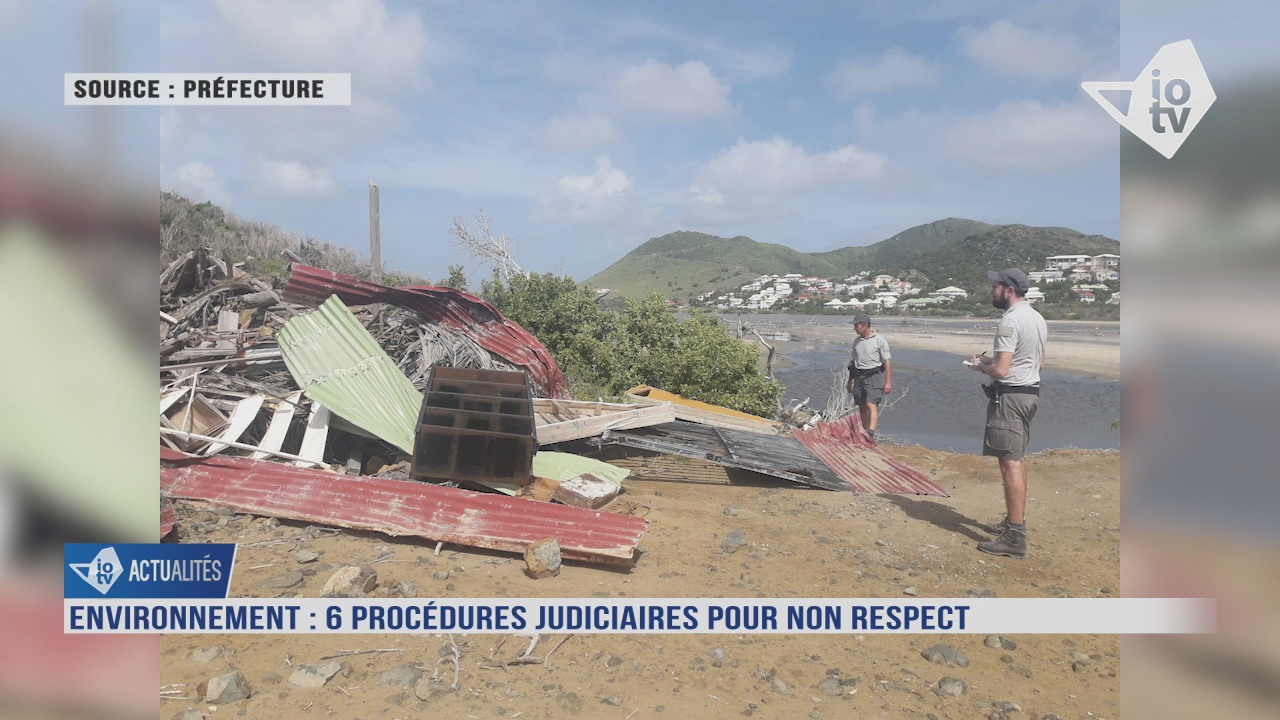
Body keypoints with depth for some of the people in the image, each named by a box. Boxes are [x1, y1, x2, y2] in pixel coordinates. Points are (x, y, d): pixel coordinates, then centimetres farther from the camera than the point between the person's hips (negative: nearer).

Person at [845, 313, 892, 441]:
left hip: (874, 376, -6)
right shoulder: (856, 341, 12)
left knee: (871, 405, -18)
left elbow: (887, 362, -7)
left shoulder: (879, 341, -6)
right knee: (862, 407, 8)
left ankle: (871, 434, -25)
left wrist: (888, 382, -12)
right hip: (859, 376, 6)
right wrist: (850, 381, 19)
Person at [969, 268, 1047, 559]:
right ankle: (1014, 521, 29)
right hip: (1030, 393, 10)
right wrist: (992, 360, 18)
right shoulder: (1037, 318, 13)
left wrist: (981, 367, -2)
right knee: (1017, 460, 19)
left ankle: (1014, 537, -8)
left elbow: (1001, 371, -24)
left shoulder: (1011, 320, -18)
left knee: (1010, 464, -9)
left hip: (1010, 396, -10)